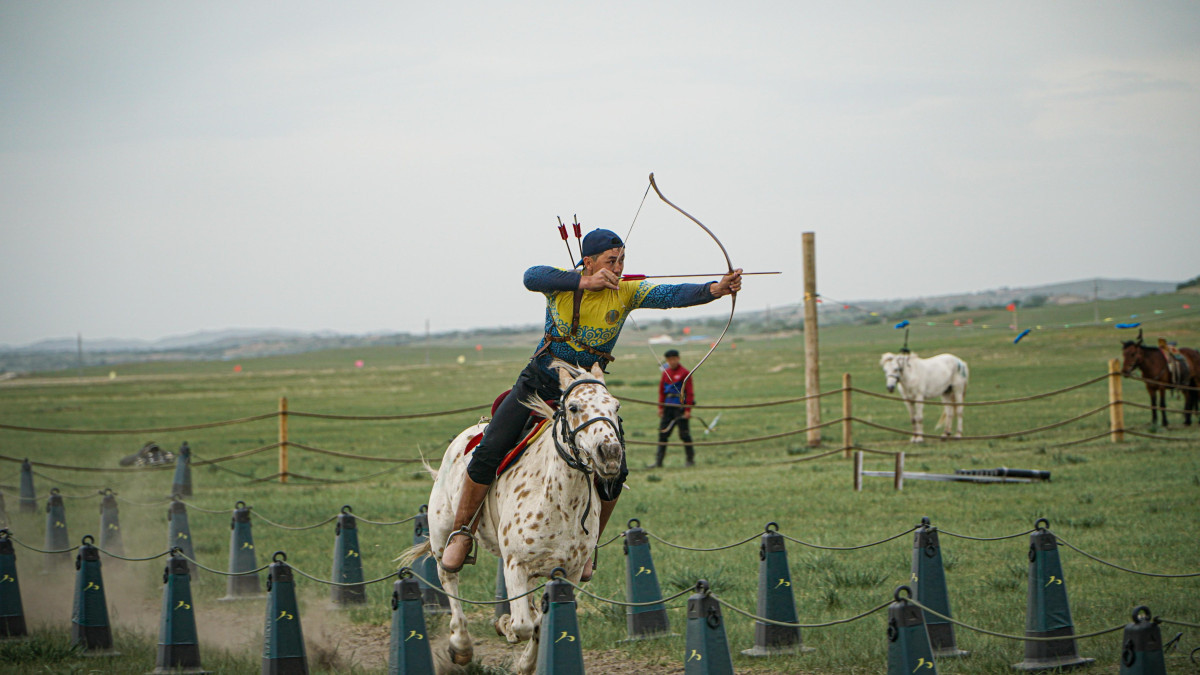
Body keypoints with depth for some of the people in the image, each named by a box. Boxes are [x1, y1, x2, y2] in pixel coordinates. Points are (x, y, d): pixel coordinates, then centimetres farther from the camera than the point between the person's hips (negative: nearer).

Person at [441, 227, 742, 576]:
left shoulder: (626, 292, -8)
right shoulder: (565, 281, -10)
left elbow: (673, 294, -22)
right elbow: (532, 276, -31)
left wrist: (717, 288, -39)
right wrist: (583, 282, -38)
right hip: (539, 383, -2)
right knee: (489, 452, -15)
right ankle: (461, 534, 4)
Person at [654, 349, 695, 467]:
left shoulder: (685, 373, -5)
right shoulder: (666, 372, 13)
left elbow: (689, 392, -7)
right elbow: (661, 390, 18)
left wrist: (688, 410, -13)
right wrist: (660, 407, 11)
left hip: (681, 406, -6)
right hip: (668, 406, 6)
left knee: (684, 433, -2)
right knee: (663, 433, 2)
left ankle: (691, 460, 9)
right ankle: (658, 461, 3)